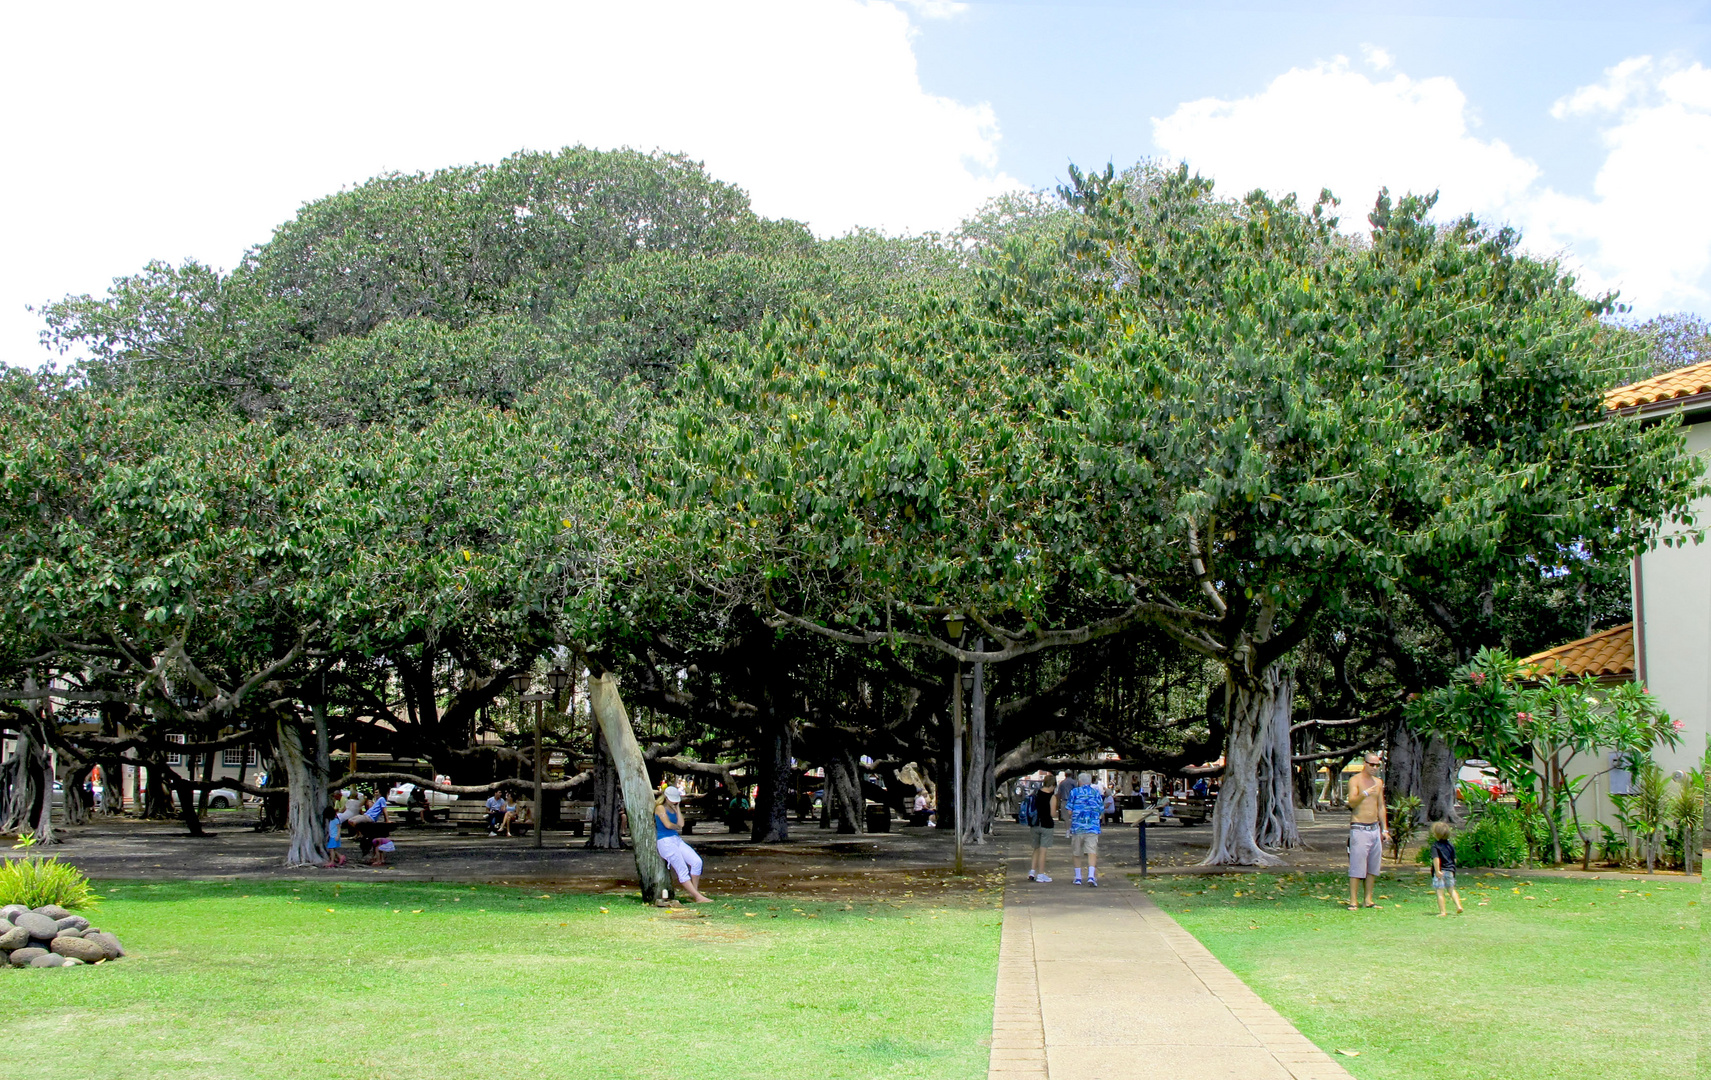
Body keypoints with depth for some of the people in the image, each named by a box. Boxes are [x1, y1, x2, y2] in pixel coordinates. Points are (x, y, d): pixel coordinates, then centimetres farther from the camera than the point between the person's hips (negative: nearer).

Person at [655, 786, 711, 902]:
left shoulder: (673, 808, 18)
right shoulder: (660, 808, -4)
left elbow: (681, 824, 5)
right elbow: (668, 824, -15)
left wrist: (678, 807, 6)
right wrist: (677, 827, 6)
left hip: (677, 840, 8)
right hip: (665, 841, -8)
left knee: (697, 862, -10)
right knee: (682, 870, -12)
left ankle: (694, 891, -5)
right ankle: (698, 897, -15)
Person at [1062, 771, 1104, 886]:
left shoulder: (1074, 792, 2)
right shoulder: (1096, 793, 7)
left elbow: (1069, 811, -1)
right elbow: (1101, 811, 10)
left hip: (1077, 826, 0)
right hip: (1092, 827, 0)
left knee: (1076, 853, 13)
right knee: (1092, 851, -8)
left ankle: (1078, 877, 18)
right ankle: (1091, 876, -25)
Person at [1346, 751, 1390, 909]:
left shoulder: (1378, 782, 14)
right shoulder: (1355, 781, -6)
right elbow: (1352, 803, -19)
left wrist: (1384, 829, 16)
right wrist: (1365, 794, -35)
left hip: (1375, 828, 7)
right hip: (1359, 829, -7)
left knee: (1373, 866, 7)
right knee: (1357, 866, -9)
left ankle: (1369, 900, 14)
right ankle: (1353, 901, -8)